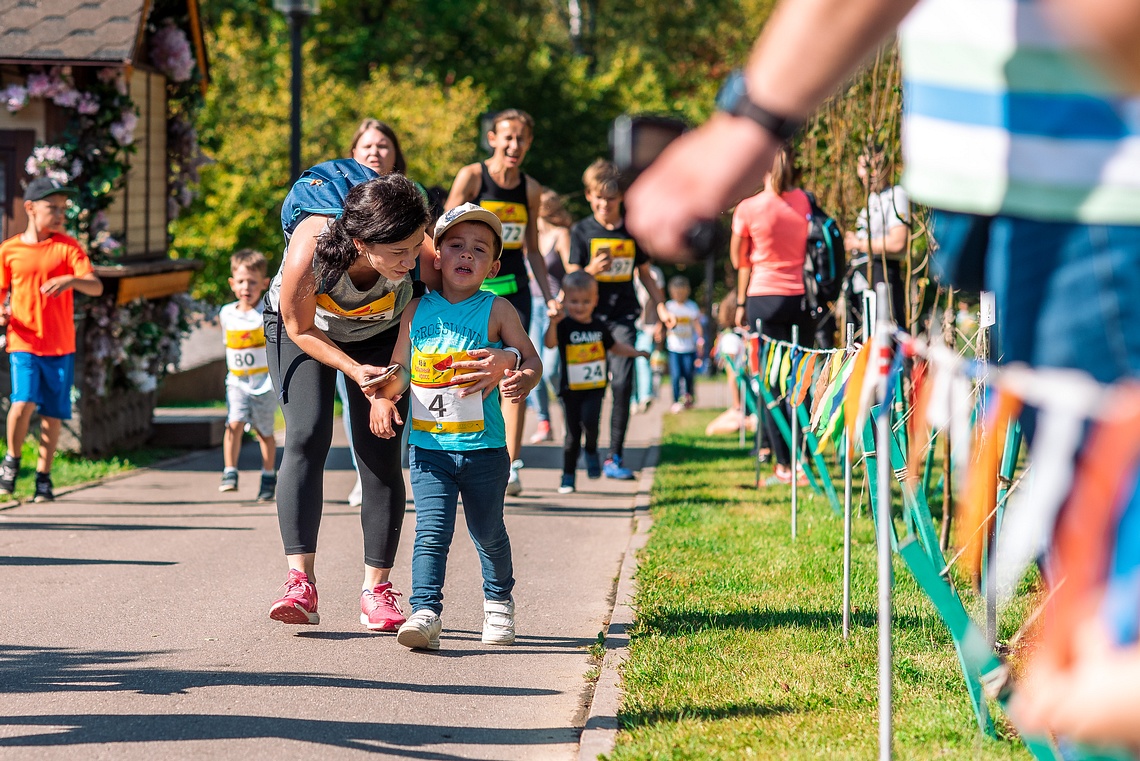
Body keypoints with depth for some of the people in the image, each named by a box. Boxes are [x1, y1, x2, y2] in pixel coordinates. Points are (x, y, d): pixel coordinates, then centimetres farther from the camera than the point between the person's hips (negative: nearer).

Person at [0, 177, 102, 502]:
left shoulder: (68, 246, 1)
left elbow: (96, 286, -8)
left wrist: (72, 280, -29)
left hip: (61, 345, 1)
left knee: (53, 412, 3)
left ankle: (43, 477, 17)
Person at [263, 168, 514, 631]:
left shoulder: (420, 256, -37)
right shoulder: (308, 252, -41)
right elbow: (299, 329, -22)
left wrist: (503, 358, -46)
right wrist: (355, 371, -34)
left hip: (381, 333, 2)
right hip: (308, 330, -1)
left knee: (380, 453, -6)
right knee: (307, 436, -18)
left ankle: (376, 590, 1)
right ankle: (300, 583, -21)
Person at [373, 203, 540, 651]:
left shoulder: (497, 311, -1)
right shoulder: (418, 311, 6)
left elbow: (531, 359, -1)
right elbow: (400, 367, 13)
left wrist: (523, 382, -23)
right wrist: (384, 398, -5)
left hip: (484, 448, -1)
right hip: (428, 446, 1)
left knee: (488, 533, 15)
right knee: (432, 532, -12)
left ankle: (498, 602, 37)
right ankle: (425, 614, -18)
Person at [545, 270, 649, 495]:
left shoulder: (599, 326, 4)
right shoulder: (564, 326, -9)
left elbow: (614, 346, 23)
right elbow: (549, 343, -28)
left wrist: (634, 352, 15)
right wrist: (553, 323, -44)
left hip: (594, 387, 1)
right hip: (570, 389, -1)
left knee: (590, 420, -24)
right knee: (572, 434, 4)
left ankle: (591, 450, 7)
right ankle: (568, 476, 19)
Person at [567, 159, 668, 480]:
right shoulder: (582, 231, 3)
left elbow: (645, 274, 19)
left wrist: (660, 305, 8)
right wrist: (593, 270, -19)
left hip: (623, 317, 1)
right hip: (590, 317, -1)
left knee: (622, 384, -9)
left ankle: (615, 457, -4)